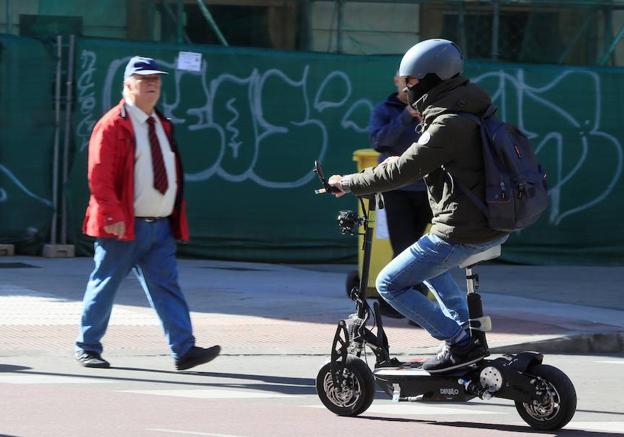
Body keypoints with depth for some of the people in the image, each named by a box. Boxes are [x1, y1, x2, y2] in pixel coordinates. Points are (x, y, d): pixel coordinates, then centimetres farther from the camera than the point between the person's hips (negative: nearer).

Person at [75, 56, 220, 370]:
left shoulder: (162, 126, 15)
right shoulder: (112, 125, -9)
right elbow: (99, 176, -15)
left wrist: (176, 217, 16)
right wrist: (113, 216, -21)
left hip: (160, 226, 6)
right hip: (123, 226, -6)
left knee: (166, 287, -1)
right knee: (104, 286, 3)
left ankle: (184, 350, -7)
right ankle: (87, 348, 14)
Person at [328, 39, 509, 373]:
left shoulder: (448, 125, -19)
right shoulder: (470, 110, 11)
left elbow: (403, 170, -19)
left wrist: (348, 183, -9)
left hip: (462, 231, -10)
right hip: (497, 225, 10)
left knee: (390, 284, 0)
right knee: (430, 264, 36)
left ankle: (460, 343, -3)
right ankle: (466, 330, 27)